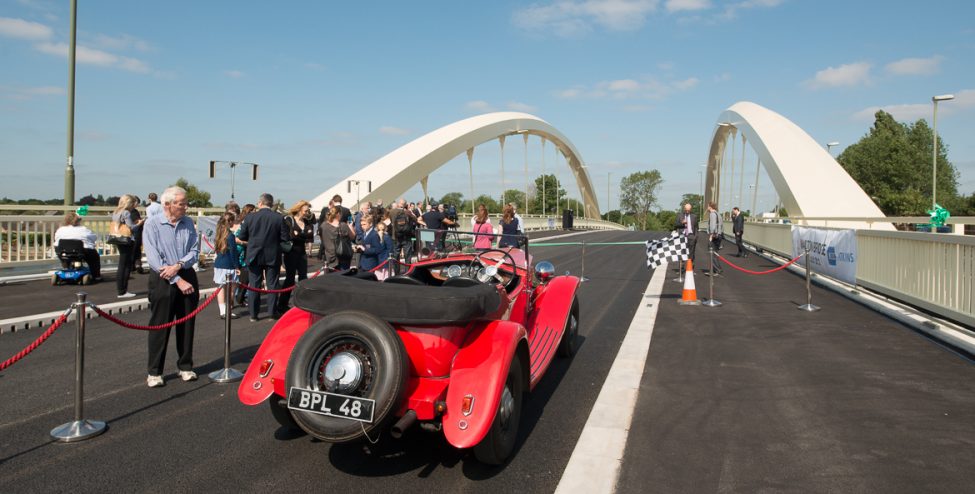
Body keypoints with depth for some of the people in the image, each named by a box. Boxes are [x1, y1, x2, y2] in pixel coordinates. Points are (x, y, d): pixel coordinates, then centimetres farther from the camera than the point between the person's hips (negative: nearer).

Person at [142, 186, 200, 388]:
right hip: (162, 280, -4)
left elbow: (194, 251, 2)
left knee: (186, 325, 10)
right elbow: (153, 258, -13)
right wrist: (178, 280, -15)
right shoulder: (153, 224, -8)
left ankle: (185, 367, 23)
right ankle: (154, 372, 12)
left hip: (187, 276, 4)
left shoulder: (188, 223, 5)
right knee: (159, 326, 2)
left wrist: (178, 265, -17)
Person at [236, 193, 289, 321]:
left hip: (254, 256, 1)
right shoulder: (279, 218, -11)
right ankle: (273, 312, 15)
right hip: (272, 256, 0)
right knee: (272, 284, 10)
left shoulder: (250, 217, -8)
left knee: (254, 285, 9)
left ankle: (253, 314, 13)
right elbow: (285, 238, -8)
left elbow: (242, 236, -2)